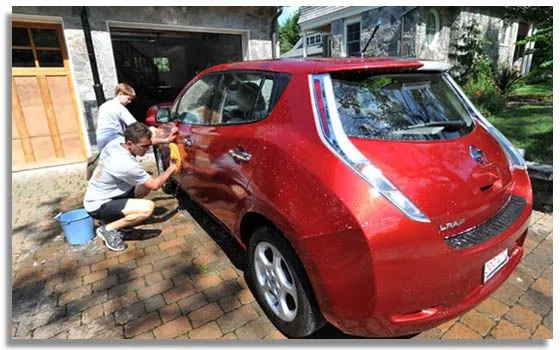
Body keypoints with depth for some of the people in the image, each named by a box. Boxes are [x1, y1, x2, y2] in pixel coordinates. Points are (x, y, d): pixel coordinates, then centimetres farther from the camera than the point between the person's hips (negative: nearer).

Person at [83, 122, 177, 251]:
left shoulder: (116, 141, -8)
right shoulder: (127, 164, -31)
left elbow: (144, 139, 14)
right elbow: (155, 185, -18)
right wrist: (171, 169, -5)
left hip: (98, 196, 9)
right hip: (98, 205, -9)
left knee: (145, 186, 13)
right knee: (148, 207, -28)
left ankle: (114, 217, 14)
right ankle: (108, 229, -6)